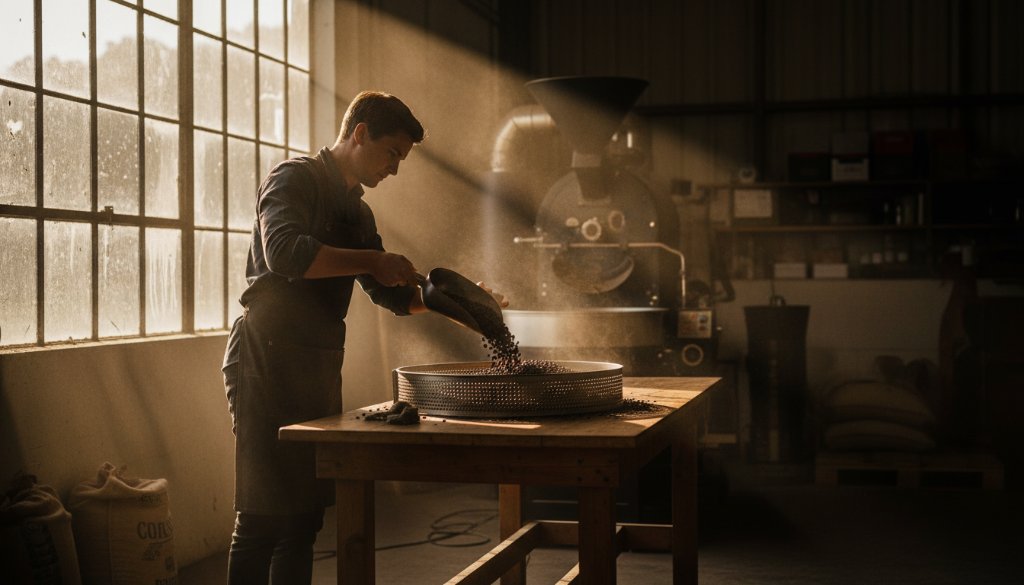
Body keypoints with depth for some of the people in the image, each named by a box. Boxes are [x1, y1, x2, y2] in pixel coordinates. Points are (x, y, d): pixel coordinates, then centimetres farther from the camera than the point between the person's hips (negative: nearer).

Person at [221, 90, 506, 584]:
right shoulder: (295, 179, -6)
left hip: (318, 367, 9)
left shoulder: (357, 213, 20)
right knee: (263, 519, -8)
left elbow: (392, 295, 24)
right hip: (268, 362, -9)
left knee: (306, 515, 10)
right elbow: (285, 252, -25)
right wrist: (372, 260, -20)